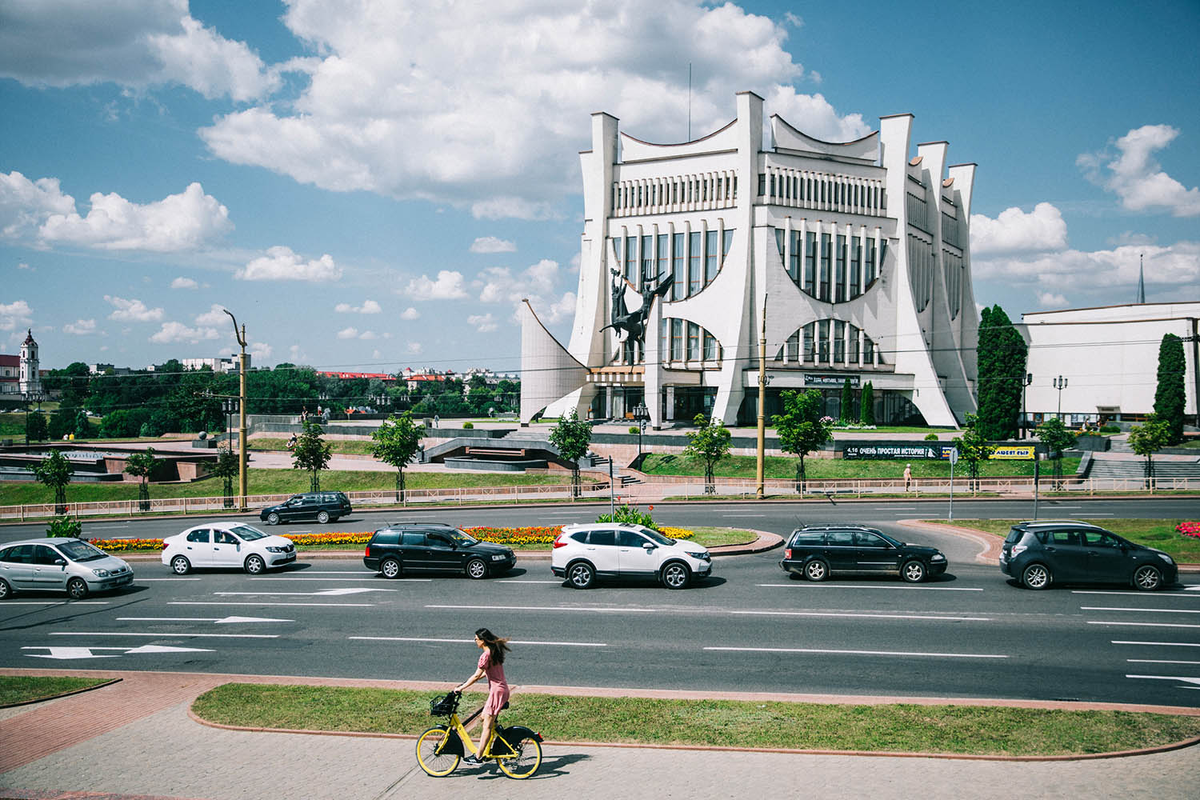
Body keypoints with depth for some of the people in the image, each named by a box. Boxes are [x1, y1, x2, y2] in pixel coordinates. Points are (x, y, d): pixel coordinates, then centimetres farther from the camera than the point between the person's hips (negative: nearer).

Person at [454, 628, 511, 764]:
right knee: (484, 717, 18)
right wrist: (466, 682, 21)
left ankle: (478, 757, -1)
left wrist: (461, 688, -7)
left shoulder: (485, 656, -17)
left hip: (497, 691, -9)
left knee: (487, 726, -5)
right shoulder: (495, 651, 12)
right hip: (503, 689, 9)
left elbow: (476, 676, -16)